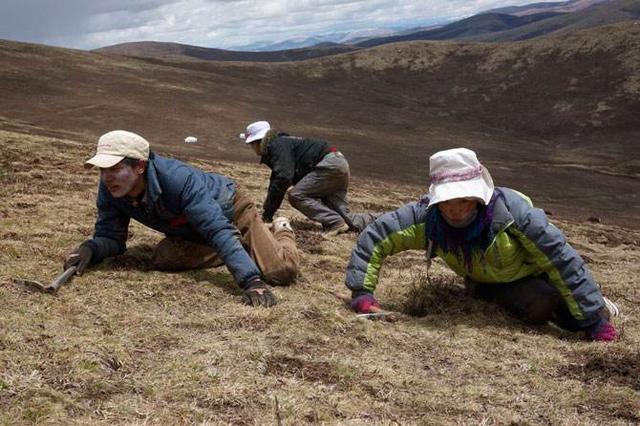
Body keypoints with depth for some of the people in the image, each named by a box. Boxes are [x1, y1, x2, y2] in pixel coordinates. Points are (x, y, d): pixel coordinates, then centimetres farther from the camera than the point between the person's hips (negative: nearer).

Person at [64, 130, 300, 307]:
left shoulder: (178, 179, -42)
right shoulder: (110, 189, -22)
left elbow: (219, 230, -46)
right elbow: (110, 236, -12)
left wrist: (251, 281, -55)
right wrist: (88, 249, -36)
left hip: (230, 209, -6)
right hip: (190, 232, 6)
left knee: (281, 272, -20)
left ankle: (282, 232, 20)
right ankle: (222, 254, 10)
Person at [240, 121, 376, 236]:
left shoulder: (277, 146, -11)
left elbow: (283, 178, -23)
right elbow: (276, 180, 27)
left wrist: (268, 213, -18)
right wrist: (267, 212, 23)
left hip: (330, 163, -10)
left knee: (296, 196, -14)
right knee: (346, 218, 4)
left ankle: (335, 223, -21)